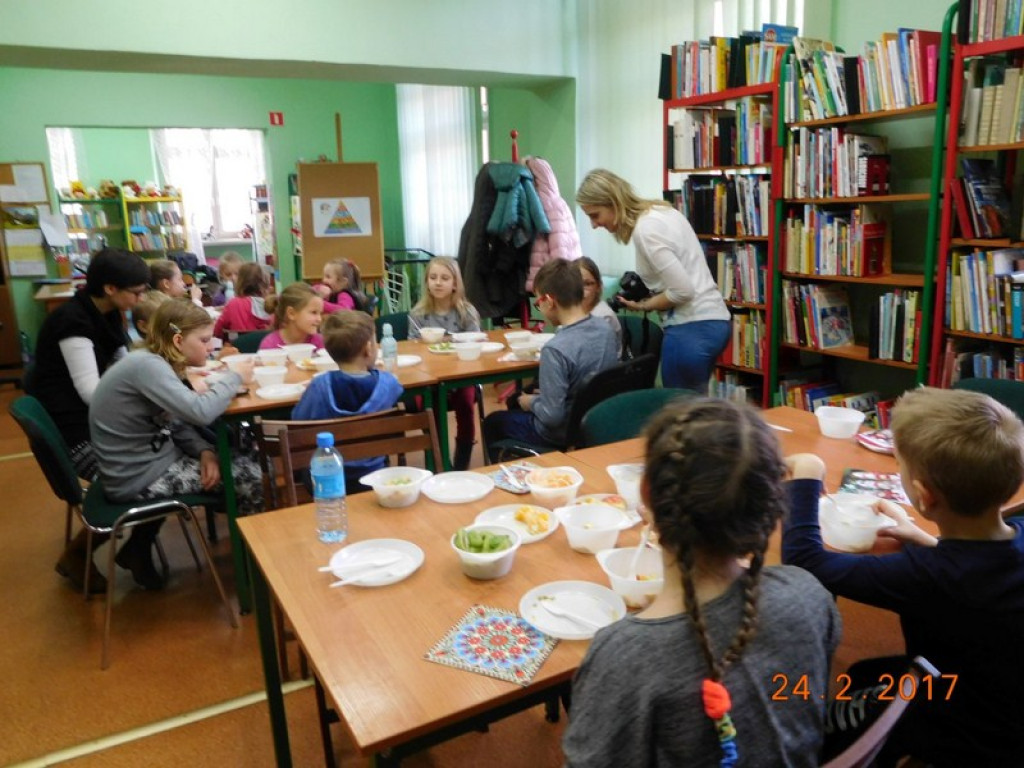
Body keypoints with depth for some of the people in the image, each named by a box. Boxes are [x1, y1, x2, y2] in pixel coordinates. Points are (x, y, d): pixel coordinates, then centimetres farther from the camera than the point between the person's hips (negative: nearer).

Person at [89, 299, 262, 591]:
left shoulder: (154, 363, 6)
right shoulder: (146, 365, -23)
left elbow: (175, 422, 11)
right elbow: (199, 412, -36)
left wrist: (205, 451, -8)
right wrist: (234, 377, -18)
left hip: (149, 460, 9)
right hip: (138, 478, -9)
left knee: (241, 460, 19)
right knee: (250, 474, -9)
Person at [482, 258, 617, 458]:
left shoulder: (556, 349, -32)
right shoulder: (605, 328, -9)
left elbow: (551, 416, -29)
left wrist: (531, 402, -8)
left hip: (563, 434, -7)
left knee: (492, 422, 19)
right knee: (515, 401, 30)